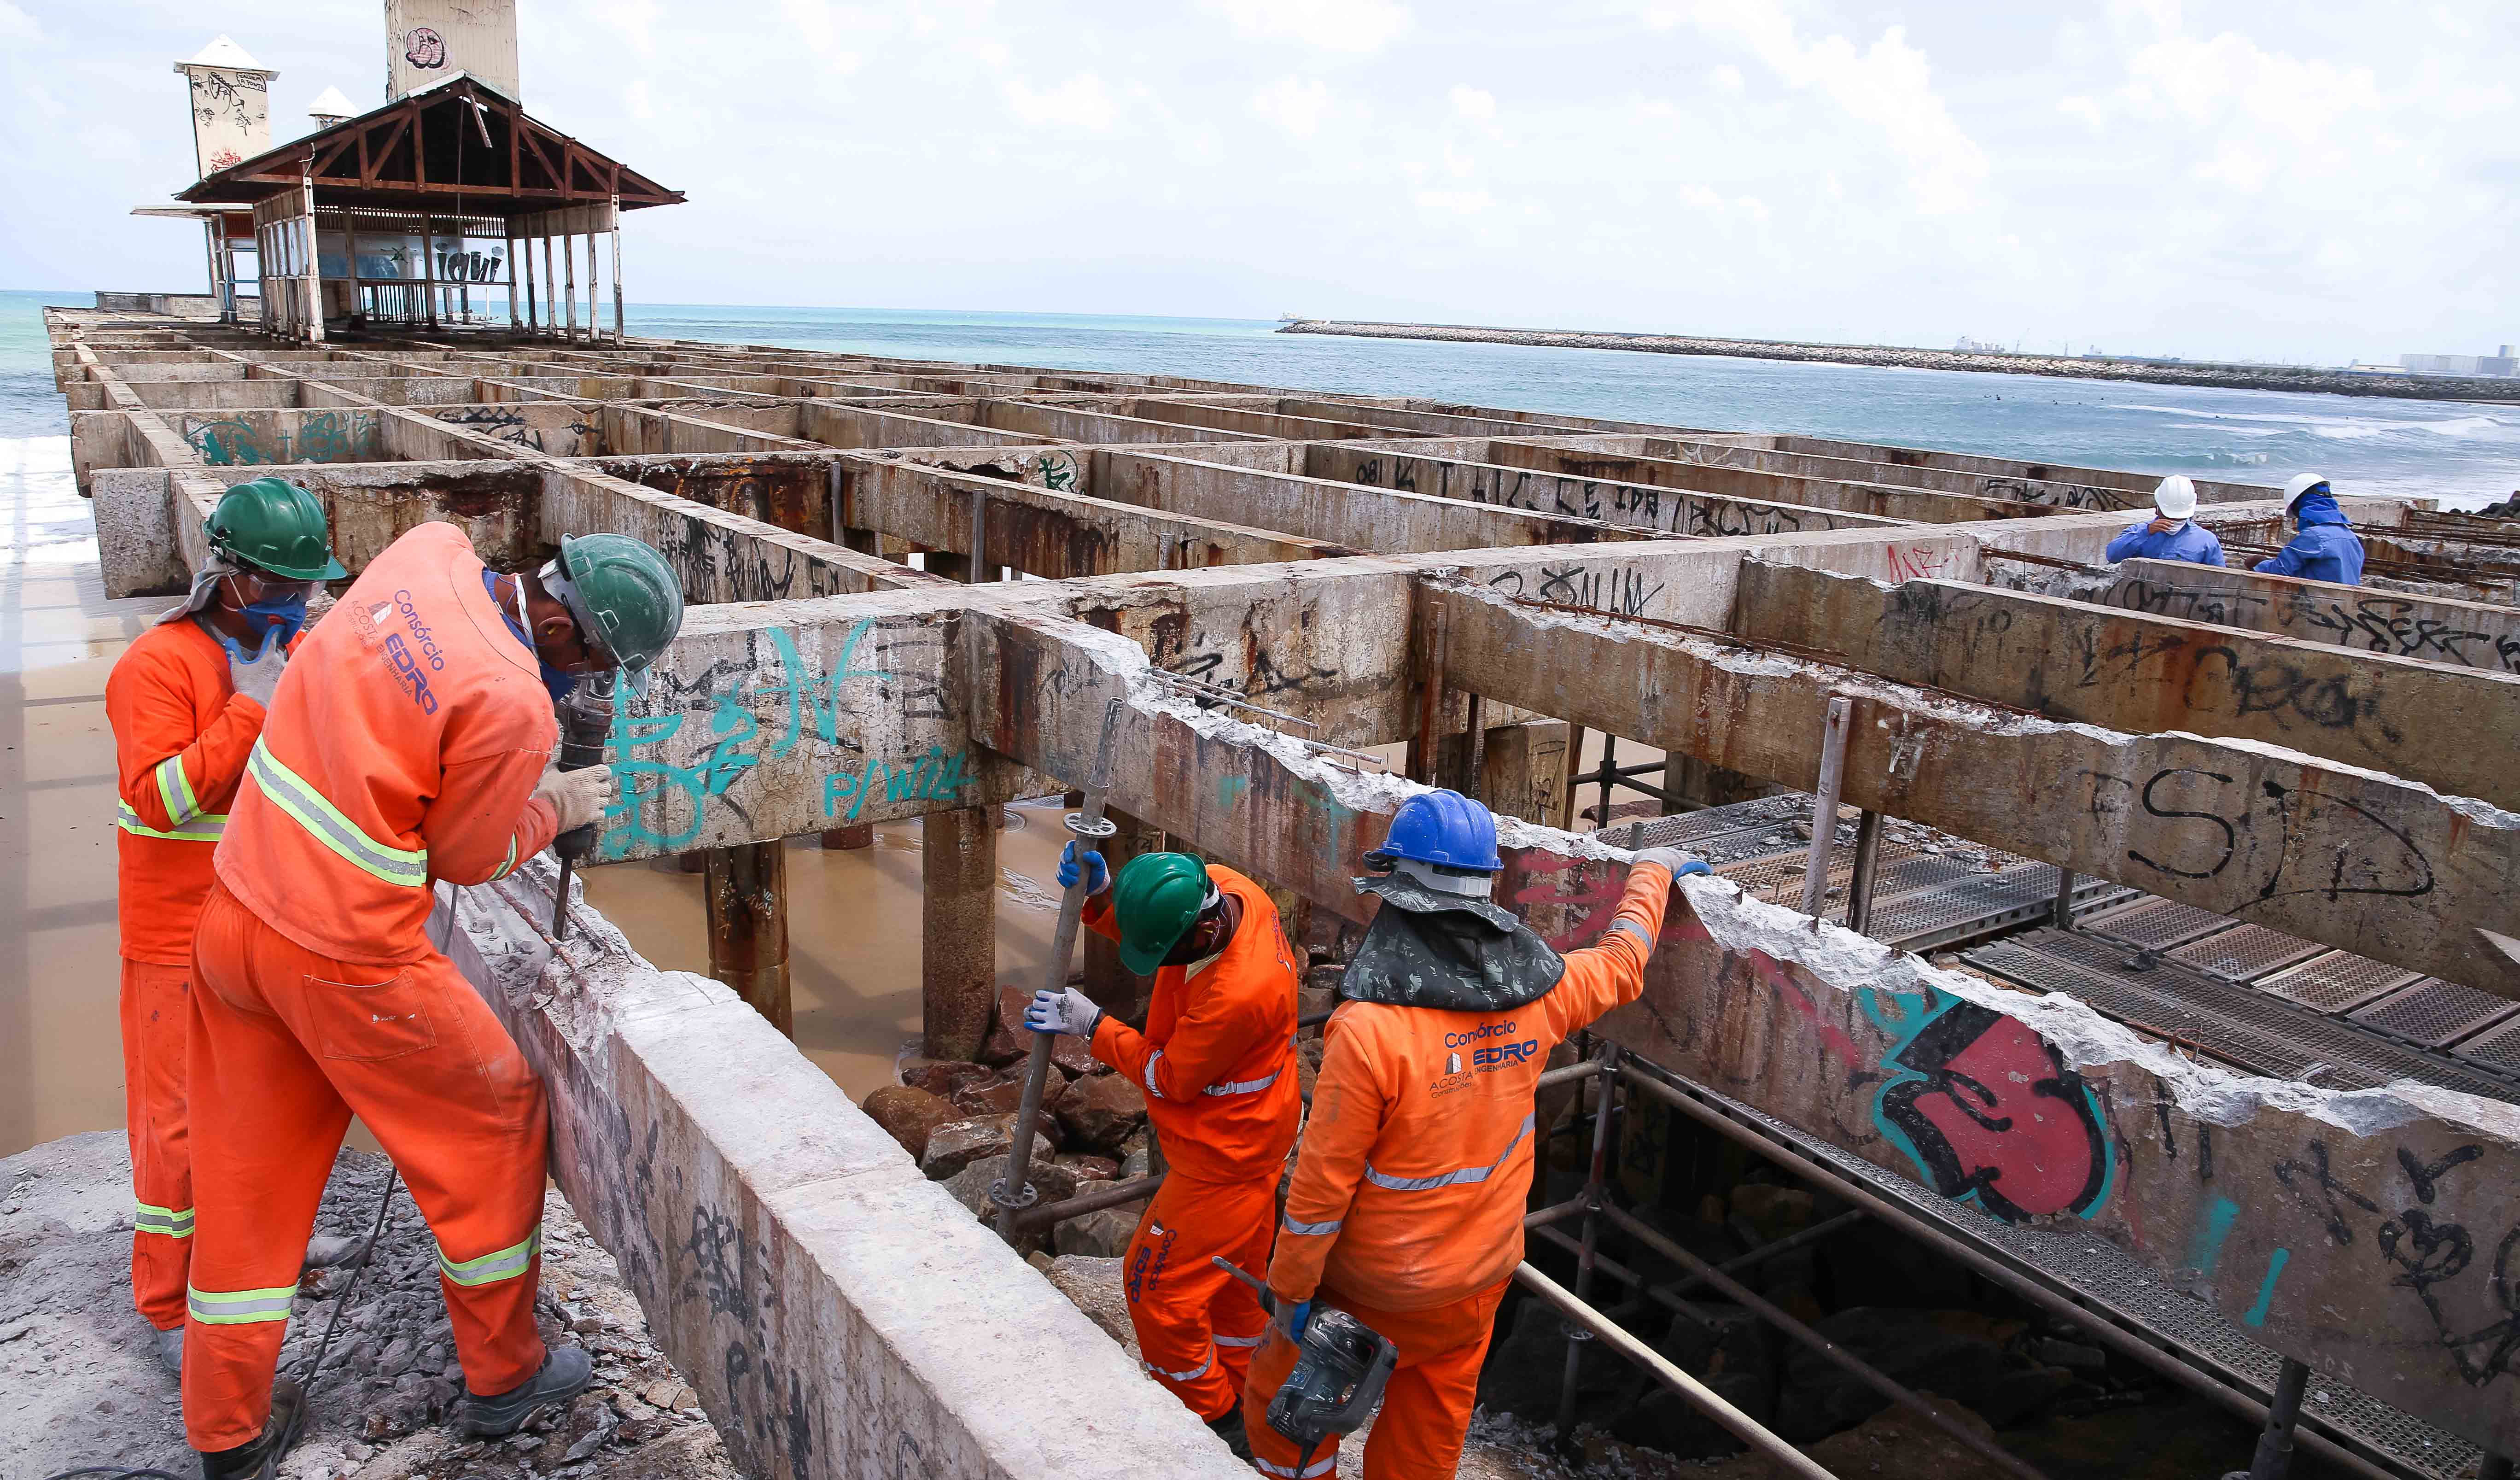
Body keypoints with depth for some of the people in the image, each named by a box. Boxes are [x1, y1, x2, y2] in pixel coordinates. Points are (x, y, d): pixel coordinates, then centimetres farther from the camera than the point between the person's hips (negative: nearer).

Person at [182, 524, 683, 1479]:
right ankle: (504, 1379, 28)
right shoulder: (512, 705, -25)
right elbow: (467, 857, -9)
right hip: (345, 959, -8)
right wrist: (557, 807, 7)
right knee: (492, 1119, 13)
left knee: (249, 1174, 18)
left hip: (233, 915, 8)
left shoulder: (430, 551, -4)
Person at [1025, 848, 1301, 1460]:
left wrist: (1093, 1025, -14)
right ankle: (1238, 1393, 41)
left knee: (1158, 1284, 3)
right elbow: (1137, 926, 4)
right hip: (1247, 1136, 9)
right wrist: (1099, 894, -17)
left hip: (1224, 1159, -9)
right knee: (1231, 1275, 23)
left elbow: (1170, 1077, -23)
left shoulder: (1238, 994, -38)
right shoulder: (1212, 888, -14)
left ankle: (1214, 1423, 21)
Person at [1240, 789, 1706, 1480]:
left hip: (1374, 1290, -5)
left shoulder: (1368, 1029, -30)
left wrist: (1291, 1286, -7)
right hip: (1483, 1274, 5)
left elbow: (1324, 1179, -22)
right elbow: (1621, 966, 10)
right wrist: (1652, 872, 27)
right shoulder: (1537, 990, -13)